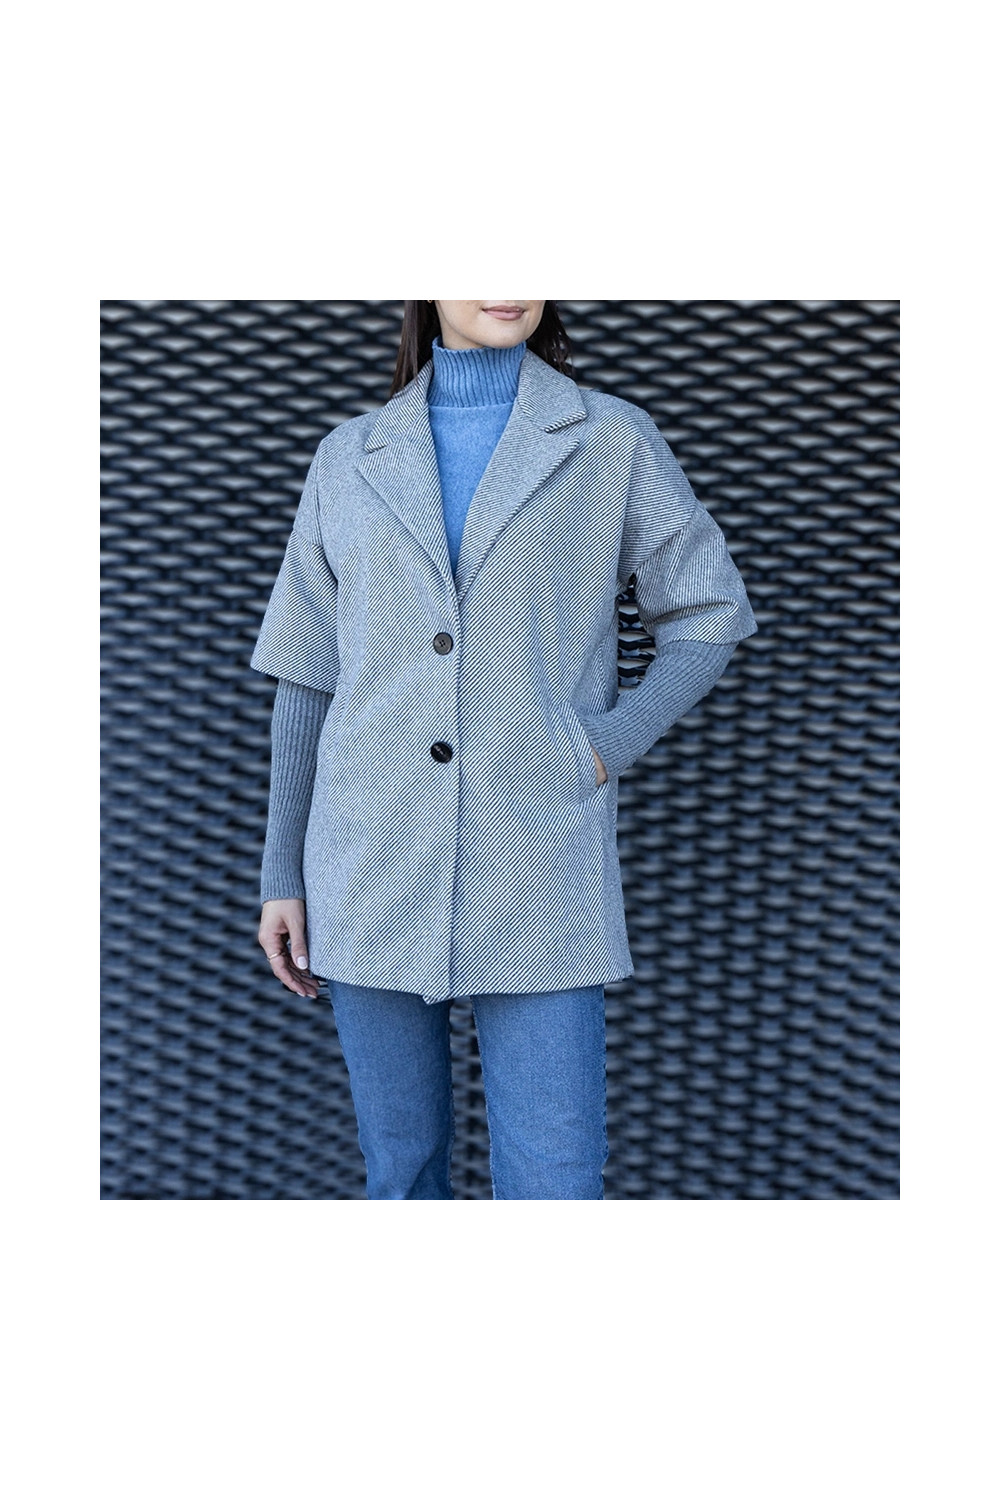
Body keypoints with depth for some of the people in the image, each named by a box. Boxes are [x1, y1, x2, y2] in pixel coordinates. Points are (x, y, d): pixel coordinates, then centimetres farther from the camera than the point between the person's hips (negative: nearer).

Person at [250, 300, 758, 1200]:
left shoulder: (615, 440, 3)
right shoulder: (350, 460, 7)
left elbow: (710, 613, 10)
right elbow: (311, 677, 9)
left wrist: (609, 745, -7)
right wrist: (282, 876, 7)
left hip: (535, 875, -2)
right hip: (373, 868, 2)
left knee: (555, 1184, -2)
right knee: (403, 1165, 12)